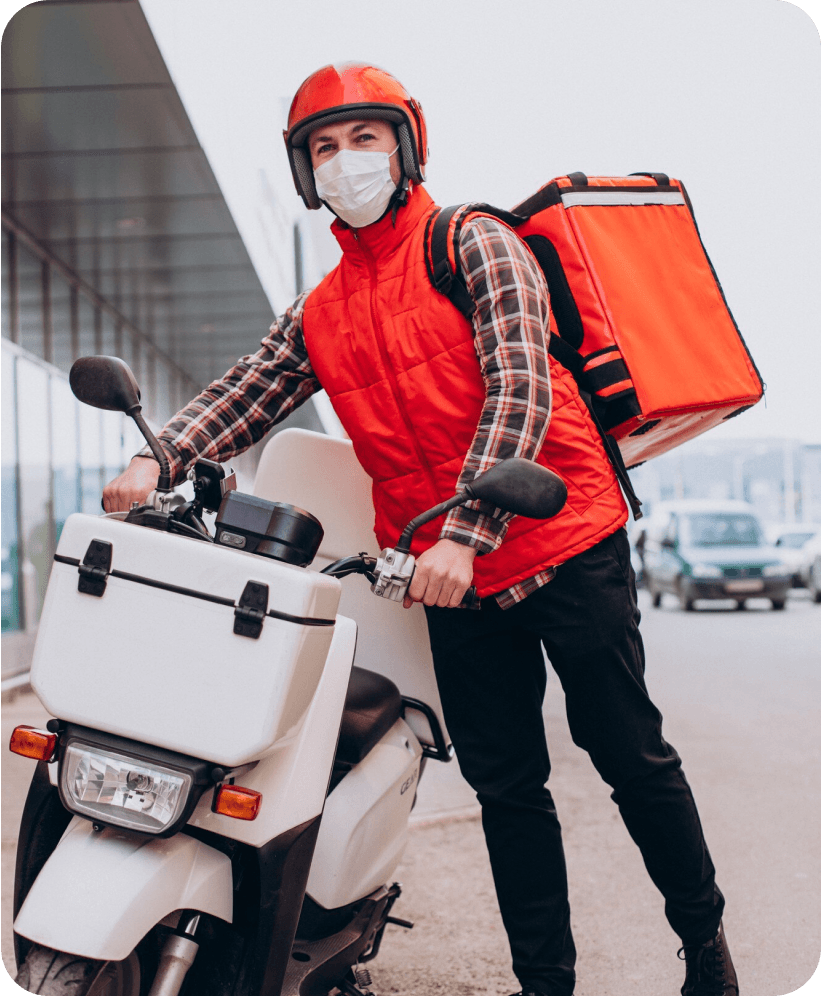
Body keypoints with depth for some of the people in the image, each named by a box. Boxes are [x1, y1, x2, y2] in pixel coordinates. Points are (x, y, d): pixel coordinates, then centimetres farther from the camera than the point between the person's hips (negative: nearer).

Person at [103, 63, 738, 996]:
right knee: (506, 787, 10)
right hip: (450, 575, 5)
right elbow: (243, 396, 4)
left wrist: (464, 534, -24)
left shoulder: (474, 246, -3)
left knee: (630, 756, 4)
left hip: (563, 543, -4)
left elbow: (519, 391, -14)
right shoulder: (316, 315, 14)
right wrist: (157, 458, -18)